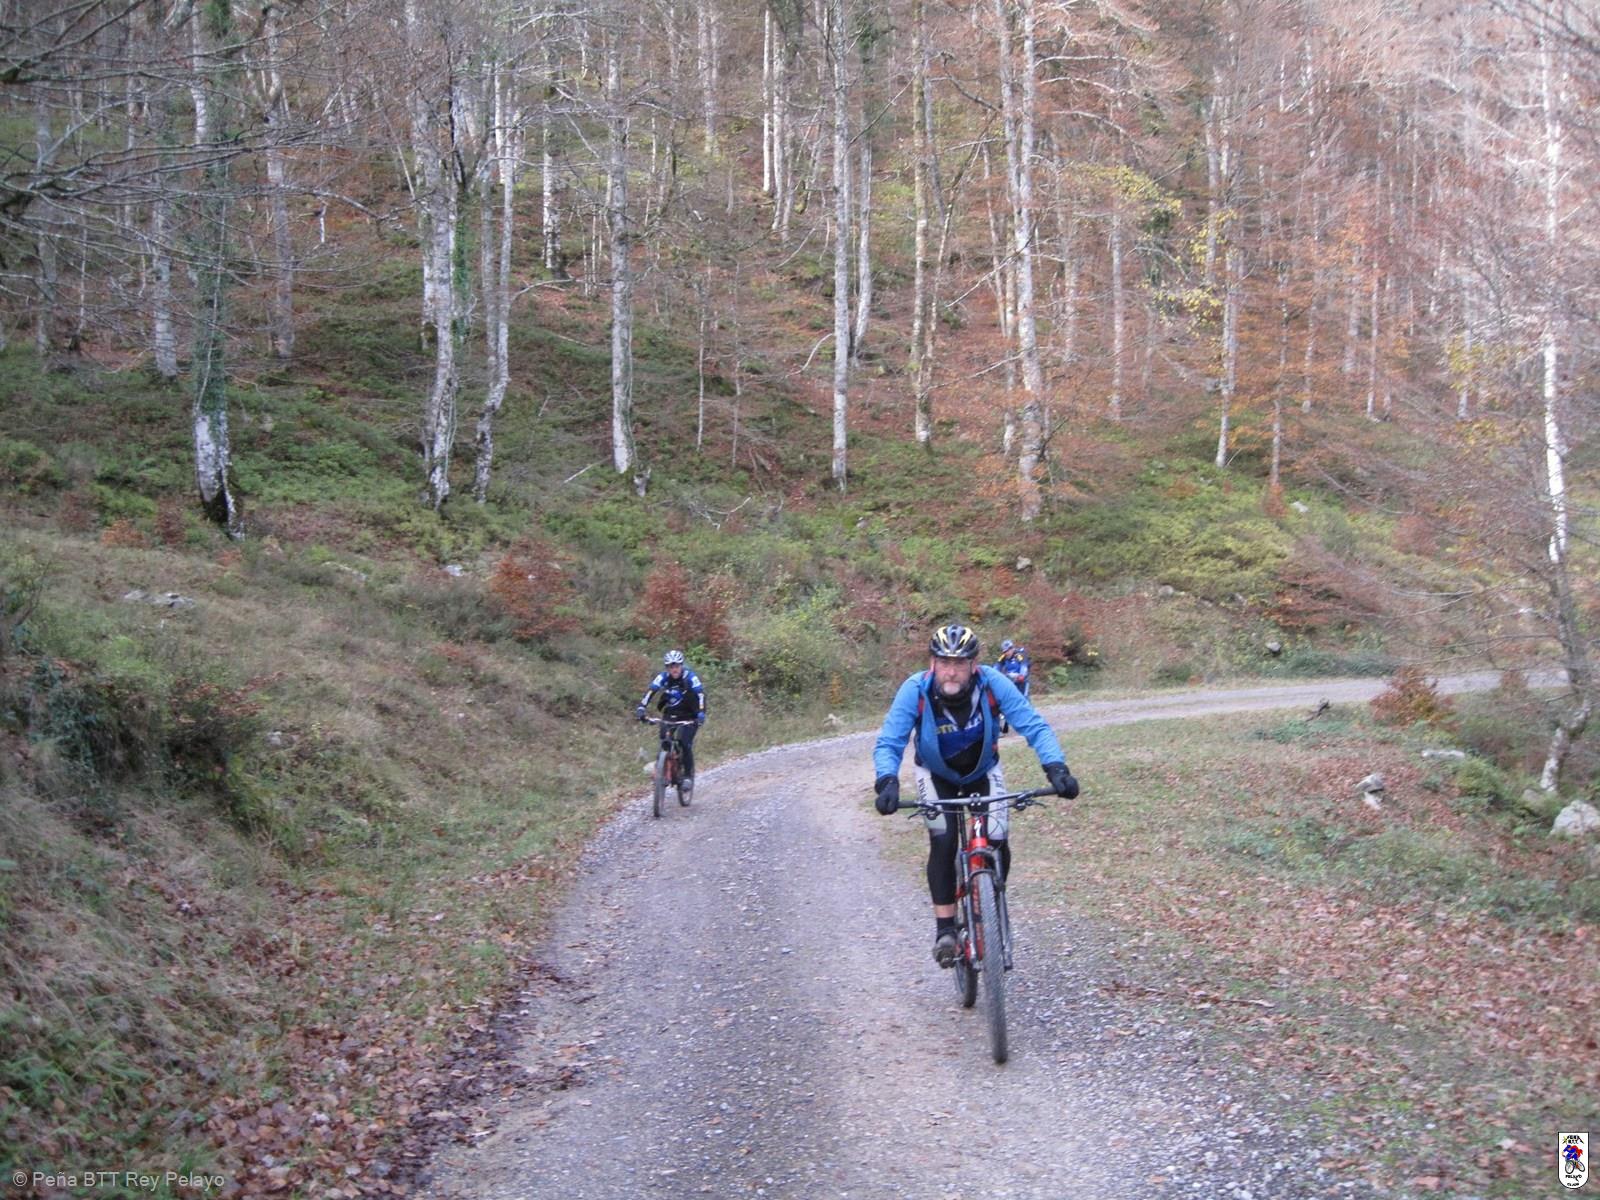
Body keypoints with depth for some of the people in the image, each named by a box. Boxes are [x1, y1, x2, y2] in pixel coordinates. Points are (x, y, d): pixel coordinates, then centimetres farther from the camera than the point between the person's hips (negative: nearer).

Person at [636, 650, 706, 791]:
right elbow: (650, 691, -23)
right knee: (665, 742, -16)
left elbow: (700, 695, -31)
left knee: (685, 743, -19)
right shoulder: (663, 677, -13)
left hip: (689, 716, -3)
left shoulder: (690, 677, -21)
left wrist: (701, 713, -47)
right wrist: (641, 708, -39)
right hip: (670, 714, 3)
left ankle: (688, 776, -6)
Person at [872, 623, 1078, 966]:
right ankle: (944, 926, -9)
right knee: (942, 842, -22)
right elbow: (888, 743, -32)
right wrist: (887, 782, -51)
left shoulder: (993, 683, -31)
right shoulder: (915, 690, -32)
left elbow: (1034, 726, -30)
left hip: (983, 771, 1)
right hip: (936, 774, -1)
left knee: (998, 845, -12)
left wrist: (1056, 768, -46)